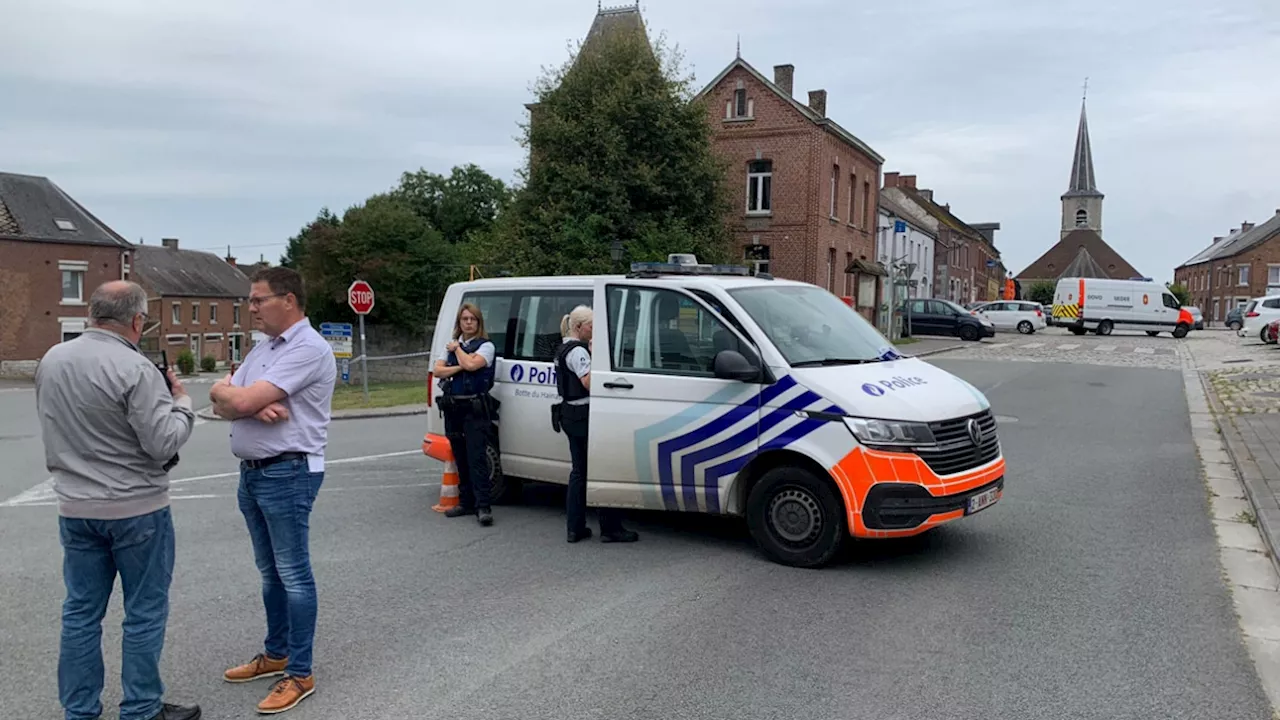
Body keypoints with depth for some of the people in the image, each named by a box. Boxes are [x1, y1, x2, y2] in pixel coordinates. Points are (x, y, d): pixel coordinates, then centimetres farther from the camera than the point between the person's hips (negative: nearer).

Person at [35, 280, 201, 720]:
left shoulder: (51, 361, 3)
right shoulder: (135, 369, -20)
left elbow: (54, 425, 15)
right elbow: (163, 443, -19)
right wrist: (182, 403, -4)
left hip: (75, 508, 6)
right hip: (136, 508, -6)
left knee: (81, 612, 14)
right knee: (145, 613, 6)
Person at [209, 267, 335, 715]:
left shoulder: (308, 349, -17)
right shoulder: (262, 349, 14)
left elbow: (238, 400, -21)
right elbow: (224, 407, 7)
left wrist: (226, 391, 2)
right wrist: (253, 405, -14)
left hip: (288, 475, -9)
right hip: (252, 473, 9)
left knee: (293, 575, -1)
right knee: (270, 573, 19)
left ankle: (300, 674, 7)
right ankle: (276, 654, 32)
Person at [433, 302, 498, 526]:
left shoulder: (486, 346, -2)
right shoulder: (451, 344, 15)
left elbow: (471, 364, -20)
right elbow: (437, 370, 3)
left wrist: (457, 349, -3)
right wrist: (459, 367, -12)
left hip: (475, 408, -6)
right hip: (453, 407, 6)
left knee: (476, 457, -12)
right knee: (461, 457, 10)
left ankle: (483, 506, -12)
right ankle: (466, 502, 18)